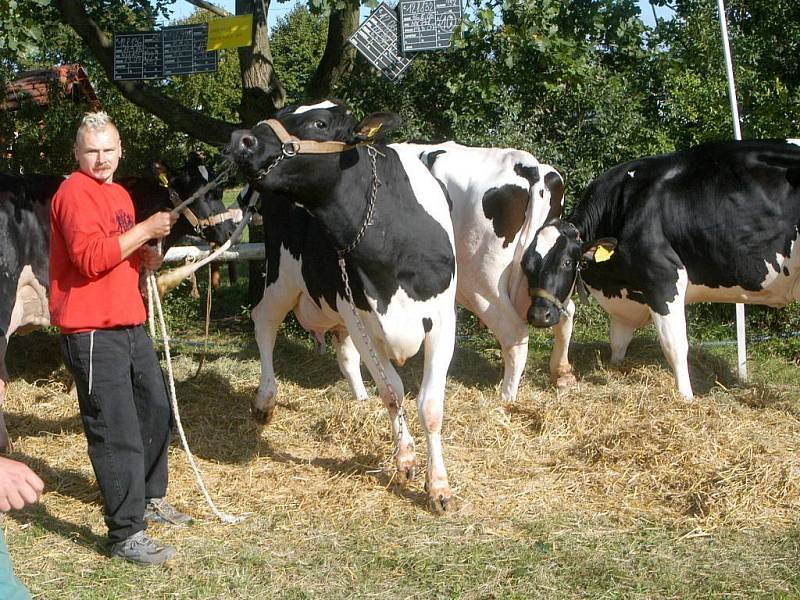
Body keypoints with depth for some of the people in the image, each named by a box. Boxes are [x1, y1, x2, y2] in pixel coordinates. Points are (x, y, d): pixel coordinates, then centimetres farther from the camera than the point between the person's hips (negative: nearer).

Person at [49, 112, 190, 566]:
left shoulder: (119, 194, 16)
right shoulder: (74, 192, -12)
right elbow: (90, 258, -24)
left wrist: (143, 256, 8)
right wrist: (145, 230, -22)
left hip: (129, 324, 10)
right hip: (92, 331, -10)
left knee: (156, 409, 20)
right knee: (117, 433, -9)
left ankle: (151, 498, 38)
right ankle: (126, 534, -4)